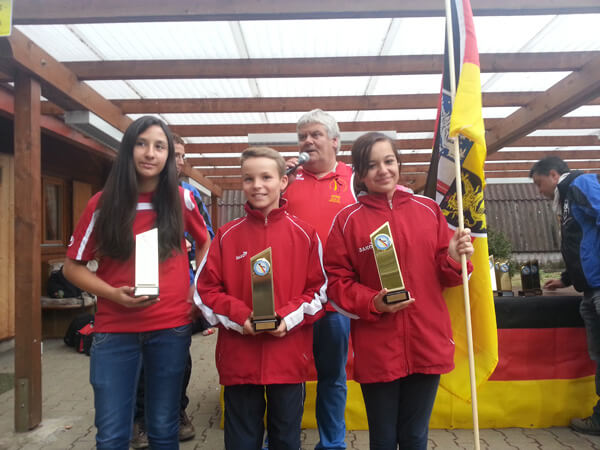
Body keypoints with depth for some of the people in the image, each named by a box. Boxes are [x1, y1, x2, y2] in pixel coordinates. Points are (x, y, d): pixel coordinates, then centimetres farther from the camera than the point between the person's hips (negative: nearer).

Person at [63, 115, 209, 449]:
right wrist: (113, 293, -13)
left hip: (171, 327, 1)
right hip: (115, 329, 0)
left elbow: (206, 242, 17)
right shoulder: (103, 204, -3)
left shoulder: (182, 200, -1)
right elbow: (73, 266, 3)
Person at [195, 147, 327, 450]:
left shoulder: (304, 234, -1)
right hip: (238, 358, 1)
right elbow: (205, 289, 2)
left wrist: (290, 317, -13)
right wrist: (238, 316, -13)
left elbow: (319, 289, 2)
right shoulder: (226, 235, 1)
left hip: (289, 357, 0)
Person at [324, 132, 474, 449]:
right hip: (376, 349, -2)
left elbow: (444, 274, 9)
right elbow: (337, 281, -3)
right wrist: (373, 303, -18)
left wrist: (454, 259, -12)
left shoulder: (428, 209, 4)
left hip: (427, 343, 2)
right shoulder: (347, 220, -3)